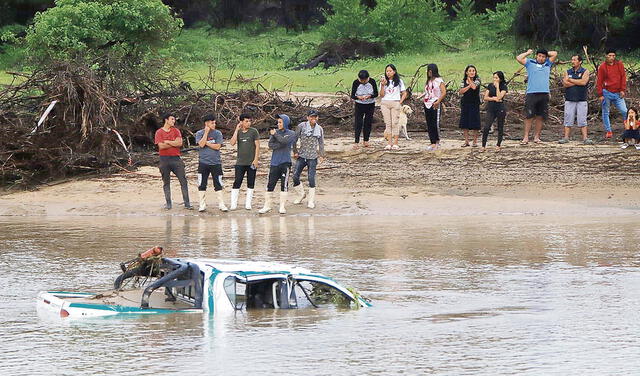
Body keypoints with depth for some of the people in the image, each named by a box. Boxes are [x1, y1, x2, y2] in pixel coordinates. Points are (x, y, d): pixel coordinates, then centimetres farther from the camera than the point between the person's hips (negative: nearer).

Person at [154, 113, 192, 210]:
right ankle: (168, 203, 11)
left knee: (183, 180, -4)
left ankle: (187, 203, -3)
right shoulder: (159, 132, 2)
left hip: (176, 158, 1)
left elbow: (179, 143, -5)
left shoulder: (176, 131, 9)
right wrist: (174, 143, -5)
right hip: (164, 159, -1)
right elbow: (161, 146, -10)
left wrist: (167, 142, -6)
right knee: (166, 183, 4)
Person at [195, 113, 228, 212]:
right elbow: (201, 144, -13)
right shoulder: (199, 133, 3)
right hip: (203, 163, 0)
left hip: (216, 163, 0)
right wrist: (206, 132, -11)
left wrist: (206, 143, -7)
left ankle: (221, 204, 5)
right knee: (202, 185, 1)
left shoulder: (218, 133, 4)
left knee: (218, 185, 1)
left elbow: (217, 146, -6)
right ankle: (202, 205, 8)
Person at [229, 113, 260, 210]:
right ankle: (233, 204, 0)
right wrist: (237, 130, -9)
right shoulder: (238, 132, 6)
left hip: (251, 162, -1)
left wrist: (256, 159, -10)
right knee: (237, 183, -3)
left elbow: (257, 146, -2)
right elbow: (232, 143, -9)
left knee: (250, 183, 4)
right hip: (240, 162, 1)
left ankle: (248, 204, 12)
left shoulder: (253, 131, -1)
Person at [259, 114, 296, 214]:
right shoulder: (275, 132, 10)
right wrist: (282, 145, -11)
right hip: (275, 162, 2)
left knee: (284, 185, -2)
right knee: (270, 184, 1)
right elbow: (270, 145, -2)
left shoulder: (291, 134, 3)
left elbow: (284, 141, -15)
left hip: (285, 162, -2)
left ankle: (282, 207, 4)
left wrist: (275, 134, -6)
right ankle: (267, 206, 7)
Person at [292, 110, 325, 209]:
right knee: (295, 176, -5)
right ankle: (300, 194, 20)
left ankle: (311, 201, 3)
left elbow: (321, 143, 14)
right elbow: (295, 140, 3)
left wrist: (321, 155, 9)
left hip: (313, 157, 0)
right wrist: (295, 152, 1)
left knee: (311, 178, -6)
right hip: (302, 156, 0)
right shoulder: (301, 126, -2)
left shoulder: (319, 129, 6)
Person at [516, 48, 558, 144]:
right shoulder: (530, 63, 10)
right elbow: (519, 58, 1)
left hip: (544, 94, 3)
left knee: (540, 117, 4)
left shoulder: (548, 64, 18)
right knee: (529, 116, -5)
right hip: (531, 94, -3)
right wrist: (528, 53, 13)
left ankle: (536, 136, 11)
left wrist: (546, 53, 20)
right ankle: (526, 137, -4)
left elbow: (555, 54, 17)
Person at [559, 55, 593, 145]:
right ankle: (566, 137, 1)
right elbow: (565, 84, -3)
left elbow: (583, 82, -12)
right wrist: (578, 82, -7)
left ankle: (585, 138, -7)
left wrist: (570, 80, -4)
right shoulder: (567, 72, 12)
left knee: (582, 121, -5)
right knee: (568, 120, -1)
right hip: (569, 100, 2)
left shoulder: (585, 72, 5)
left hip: (581, 100, -2)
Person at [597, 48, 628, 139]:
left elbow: (623, 77, 7)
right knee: (605, 113, 3)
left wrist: (622, 90, -2)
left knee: (624, 111, -8)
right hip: (607, 93, -1)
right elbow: (599, 81, 0)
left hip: (618, 94, 1)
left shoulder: (619, 64, 5)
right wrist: (600, 94, -5)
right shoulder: (602, 67, -1)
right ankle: (608, 131, 10)